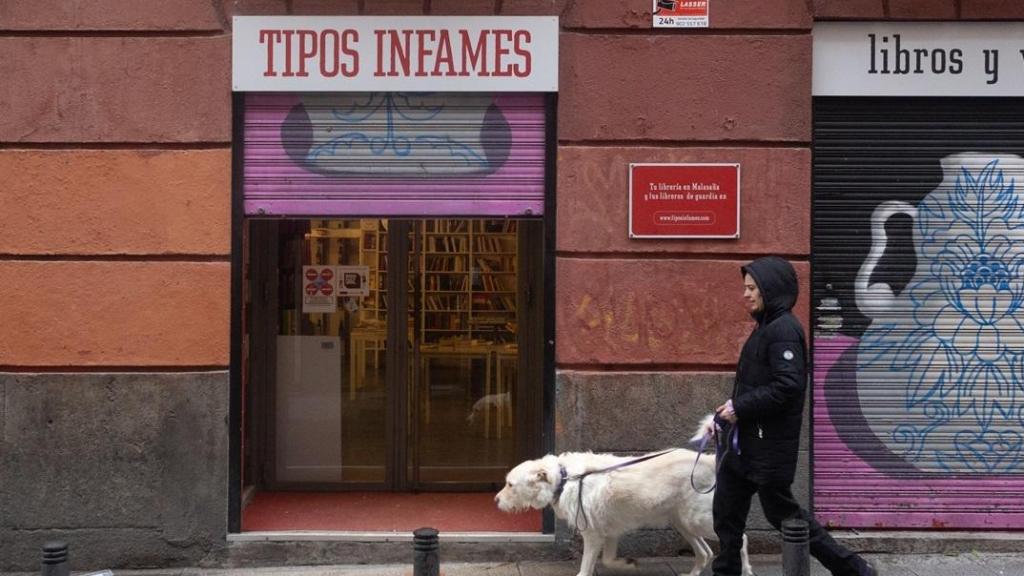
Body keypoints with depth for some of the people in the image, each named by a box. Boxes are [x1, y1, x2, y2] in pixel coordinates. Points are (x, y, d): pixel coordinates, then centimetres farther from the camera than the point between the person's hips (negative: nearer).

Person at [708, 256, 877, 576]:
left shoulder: (783, 330, -18)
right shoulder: (767, 327, 12)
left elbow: (788, 386, -26)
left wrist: (740, 408, -20)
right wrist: (731, 410, 7)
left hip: (770, 446, -9)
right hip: (745, 442, 9)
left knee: (782, 513, 2)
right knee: (726, 511, 12)